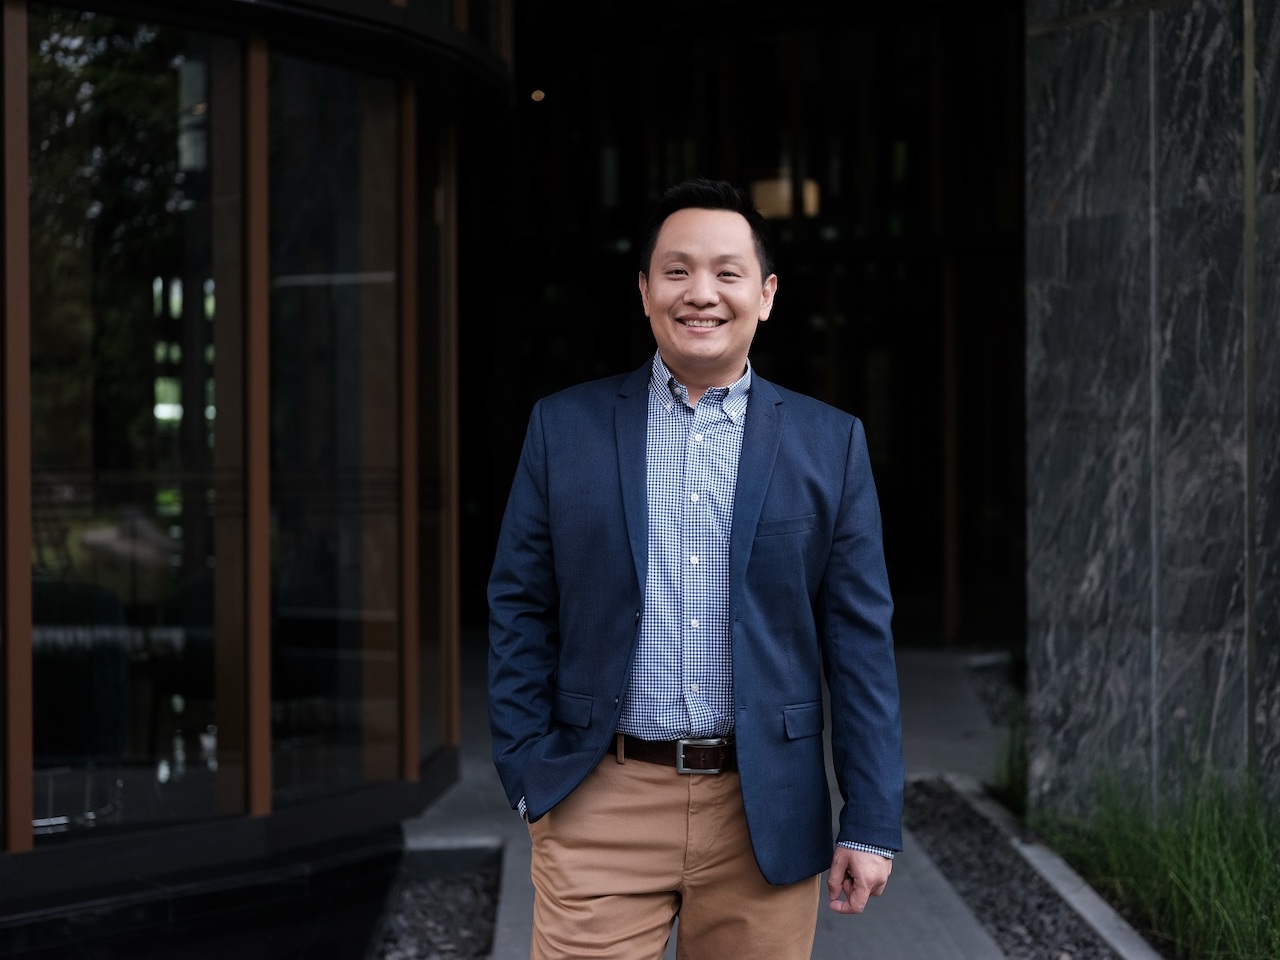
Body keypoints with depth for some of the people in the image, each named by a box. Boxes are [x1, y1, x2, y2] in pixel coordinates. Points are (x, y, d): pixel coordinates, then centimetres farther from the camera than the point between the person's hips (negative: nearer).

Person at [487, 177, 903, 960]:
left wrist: (871, 822, -1)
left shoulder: (830, 444, 4)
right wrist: (530, 776, -1)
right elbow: (520, 611, 6)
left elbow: (860, 640, 2)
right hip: (600, 807, 0)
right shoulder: (566, 428, 4)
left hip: (766, 817, 1)